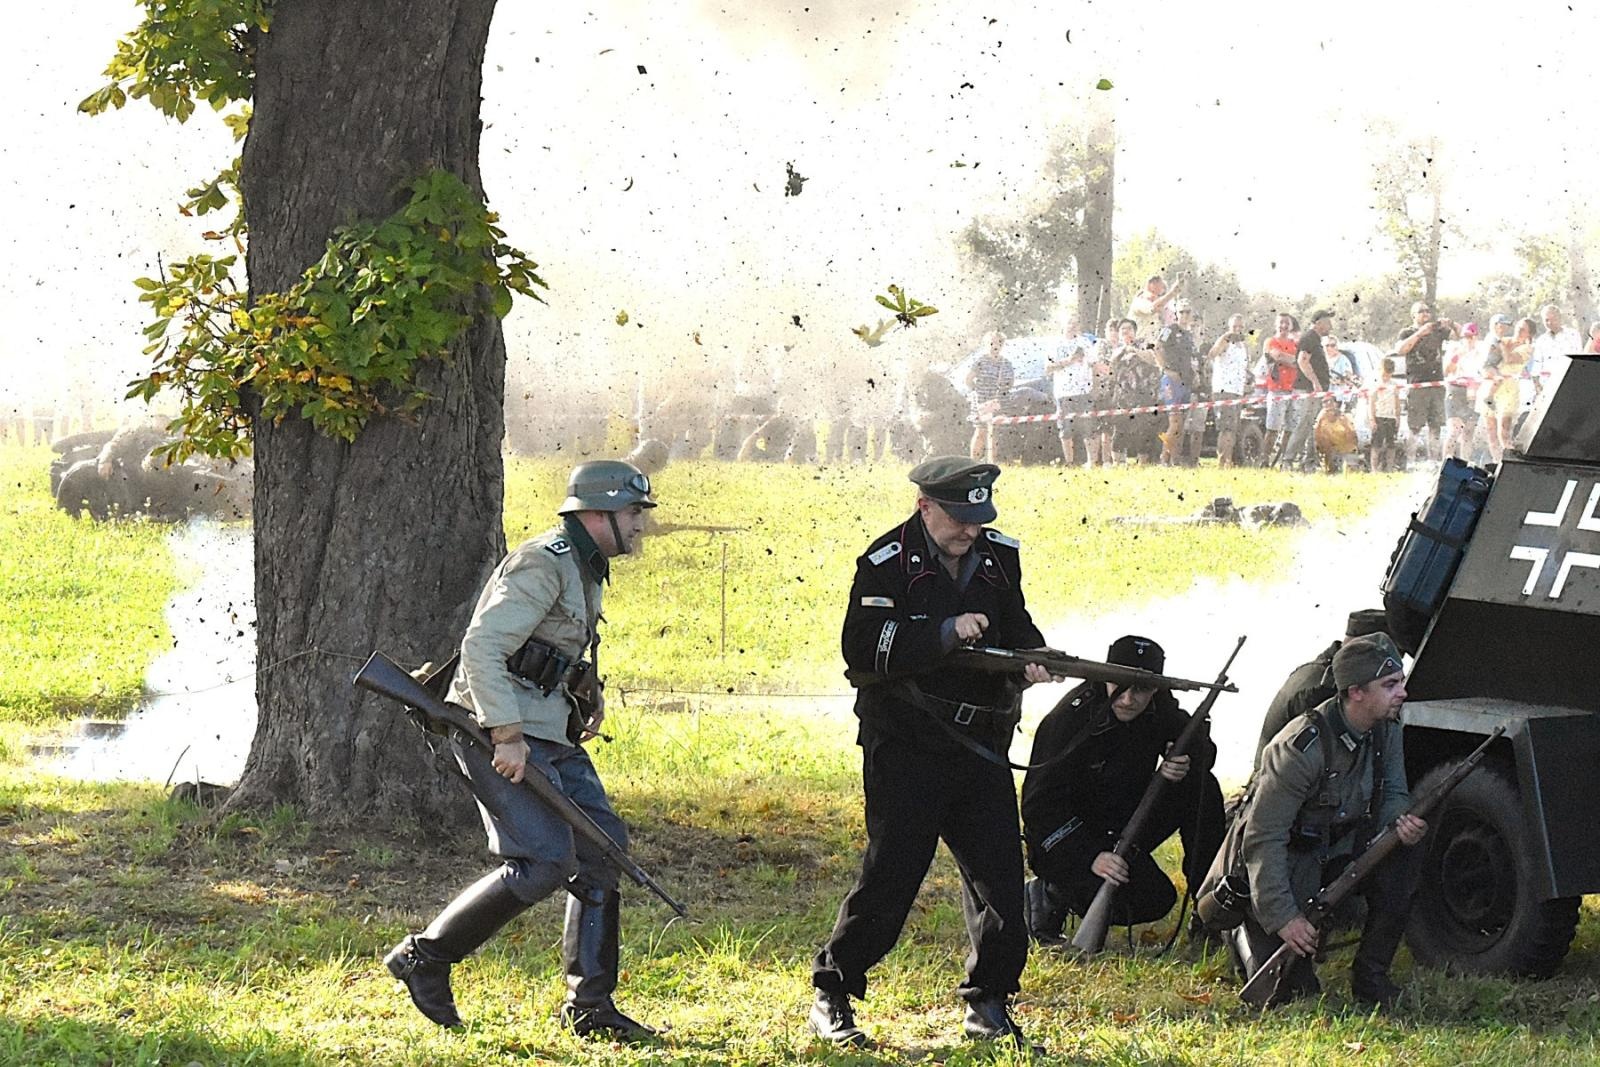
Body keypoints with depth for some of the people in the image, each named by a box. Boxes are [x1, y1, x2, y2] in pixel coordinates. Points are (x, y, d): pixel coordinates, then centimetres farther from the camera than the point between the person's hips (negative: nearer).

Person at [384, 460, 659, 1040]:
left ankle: (589, 1005, 9)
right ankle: (426, 958, -3)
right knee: (544, 861, -16)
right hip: (500, 731, -10)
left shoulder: (586, 570, 16)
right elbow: (482, 648, -24)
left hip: (550, 732, 10)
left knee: (602, 849, 4)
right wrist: (505, 735, -26)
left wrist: (589, 699, 18)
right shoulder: (542, 566, -16)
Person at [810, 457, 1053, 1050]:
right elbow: (863, 649, -18)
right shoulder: (887, 564, -8)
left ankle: (988, 1006, 15)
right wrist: (947, 632, -26)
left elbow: (1016, 625, 18)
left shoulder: (997, 556, 9)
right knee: (890, 873, -7)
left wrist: (1030, 655, -6)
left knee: (1001, 874, 2)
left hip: (980, 749, 6)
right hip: (906, 749, -5)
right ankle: (831, 999, 5)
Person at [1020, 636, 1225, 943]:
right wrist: (1091, 857, -36)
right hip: (1069, 835, -7)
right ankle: (1049, 895, -6)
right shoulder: (1069, 719, -24)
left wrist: (1186, 764, -23)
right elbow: (1039, 805, -25)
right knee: (1150, 901, -27)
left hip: (1123, 831, 7)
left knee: (1203, 790, -11)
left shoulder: (1157, 708, -6)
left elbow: (1203, 748, 3)